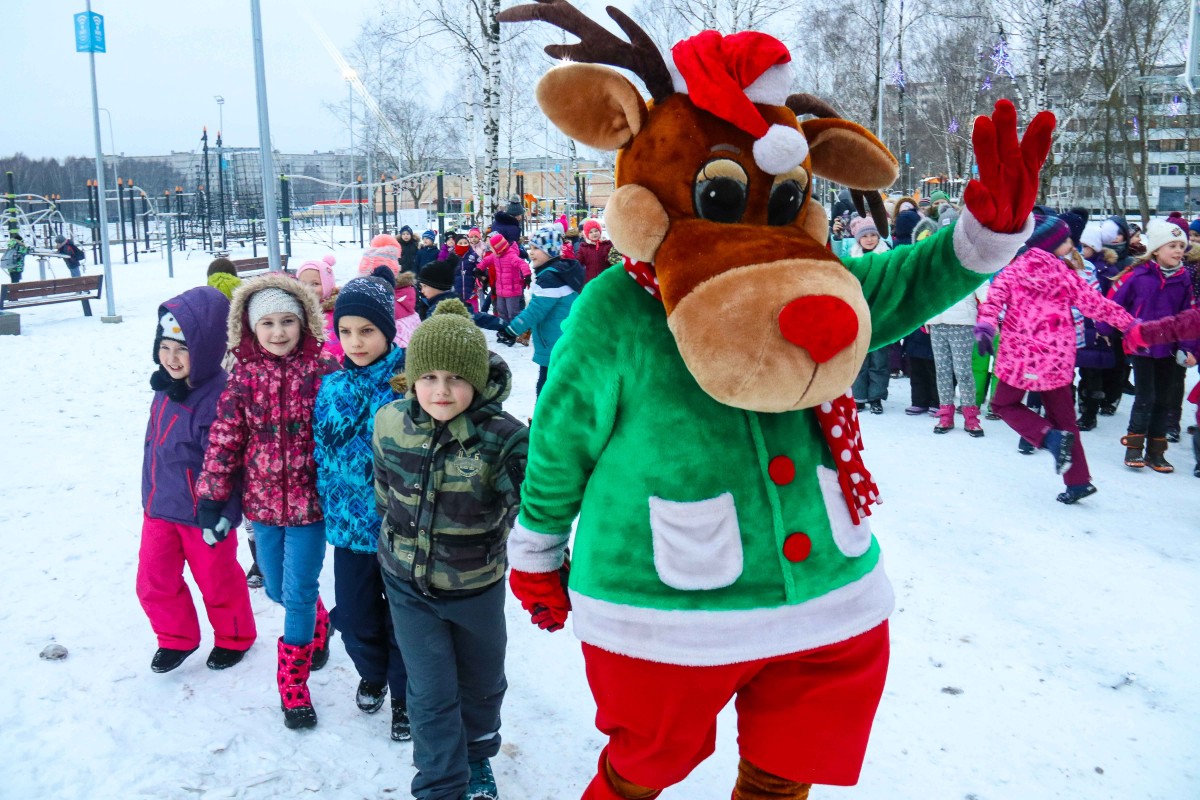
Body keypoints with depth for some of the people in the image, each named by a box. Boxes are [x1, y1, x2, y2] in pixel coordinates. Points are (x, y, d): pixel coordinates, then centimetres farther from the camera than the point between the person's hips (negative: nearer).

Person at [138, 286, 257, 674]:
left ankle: (233, 637, 37)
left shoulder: (220, 395, -25)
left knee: (217, 581, 13)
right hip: (159, 507, 7)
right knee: (154, 581, 14)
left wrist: (218, 514, -21)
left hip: (203, 512, -7)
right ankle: (176, 638, 37)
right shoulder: (166, 387, 1)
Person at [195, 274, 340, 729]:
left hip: (310, 502, -3)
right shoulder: (244, 378, -2)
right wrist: (212, 500, -2)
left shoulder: (325, 373, -9)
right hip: (262, 503, 4)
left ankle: (293, 684, 16)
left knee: (299, 594, 0)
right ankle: (317, 623, 49)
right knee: (276, 589, 18)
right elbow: (223, 441, -1)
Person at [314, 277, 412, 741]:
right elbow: (323, 452, 10)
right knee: (355, 617, 16)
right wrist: (328, 505, 6)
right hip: (349, 523, 4)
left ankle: (404, 696, 32)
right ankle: (372, 675, 45)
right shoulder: (333, 387, 2)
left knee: (402, 618, 10)